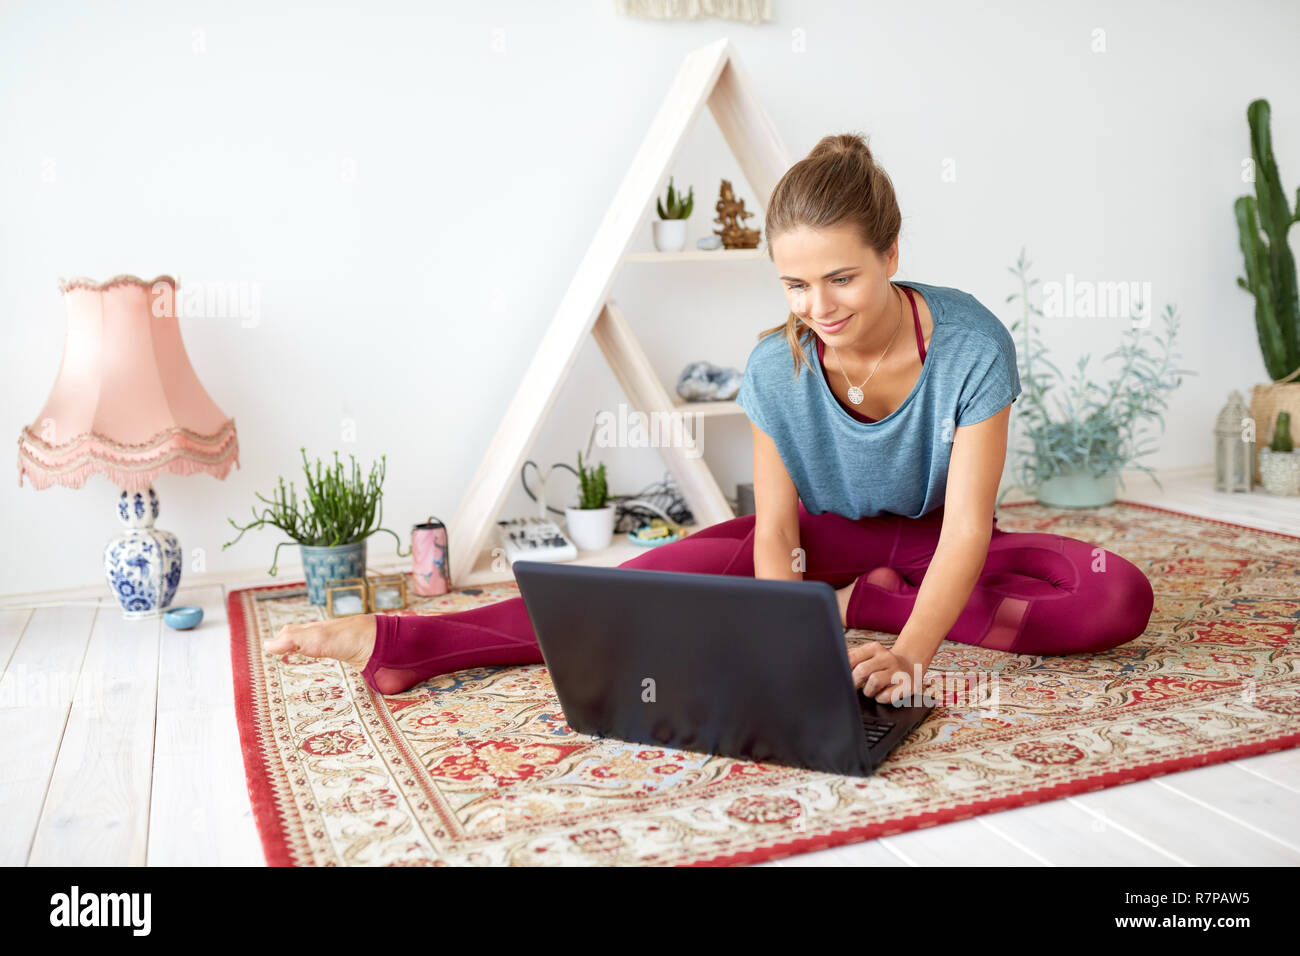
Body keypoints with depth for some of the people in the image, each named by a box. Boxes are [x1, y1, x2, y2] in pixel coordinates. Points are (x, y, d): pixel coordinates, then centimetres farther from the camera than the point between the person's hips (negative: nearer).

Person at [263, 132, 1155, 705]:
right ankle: (408, 643, -28)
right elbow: (776, 529, -18)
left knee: (1121, 595, -25)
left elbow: (967, 528, -29)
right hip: (824, 533, 0)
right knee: (663, 582, -25)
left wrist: (910, 652, -45)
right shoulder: (777, 365, -20)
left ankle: (865, 606, -23)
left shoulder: (971, 342, -26)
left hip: (931, 542, 1)